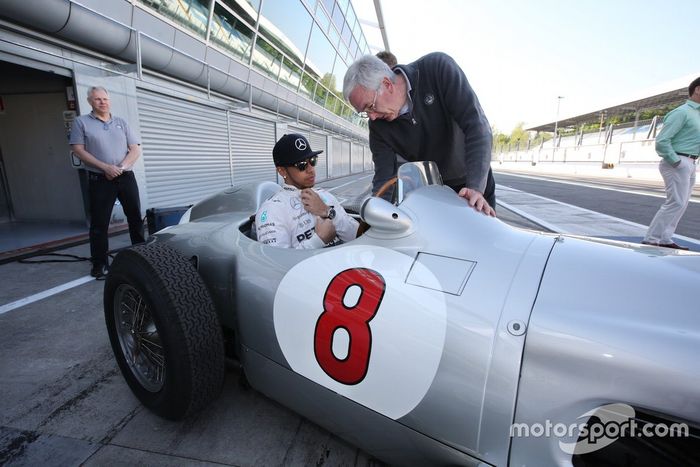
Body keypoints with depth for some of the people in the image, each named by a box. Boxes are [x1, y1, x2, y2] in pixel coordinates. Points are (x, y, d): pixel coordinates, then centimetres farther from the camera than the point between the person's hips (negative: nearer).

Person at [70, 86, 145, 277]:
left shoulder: (121, 122, 13)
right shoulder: (81, 122, 5)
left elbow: (136, 149, 6)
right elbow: (78, 150, -2)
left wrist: (121, 167, -8)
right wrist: (105, 167, -14)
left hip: (126, 177, 3)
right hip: (99, 180, -2)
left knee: (135, 217, 7)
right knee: (99, 223, 0)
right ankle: (100, 264, 7)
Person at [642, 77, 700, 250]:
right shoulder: (682, 112, -9)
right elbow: (662, 140, -18)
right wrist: (675, 161, -17)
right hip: (678, 163, -10)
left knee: (680, 203, 8)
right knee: (676, 202, -14)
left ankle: (665, 239, 12)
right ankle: (651, 239, -11)